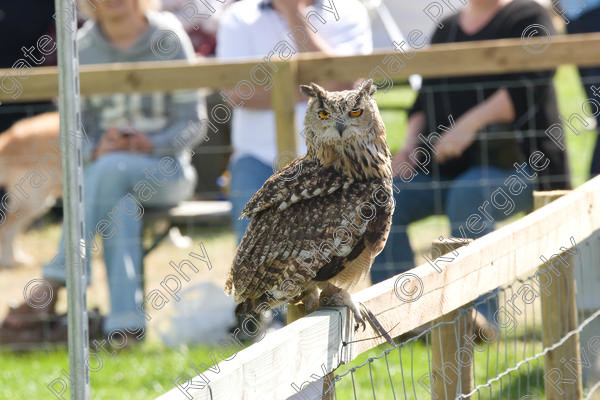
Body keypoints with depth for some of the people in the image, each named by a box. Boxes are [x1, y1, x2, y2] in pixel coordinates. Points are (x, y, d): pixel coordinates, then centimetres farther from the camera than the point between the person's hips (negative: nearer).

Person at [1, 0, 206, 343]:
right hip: (102, 170, 2)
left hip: (165, 169, -2)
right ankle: (125, 322, -43)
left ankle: (54, 285, -36)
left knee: (112, 168, -34)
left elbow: (193, 121, -3)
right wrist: (95, 149, -19)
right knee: (120, 204, -34)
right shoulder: (83, 47, 4)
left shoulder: (169, 40, -2)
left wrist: (151, 145, -20)